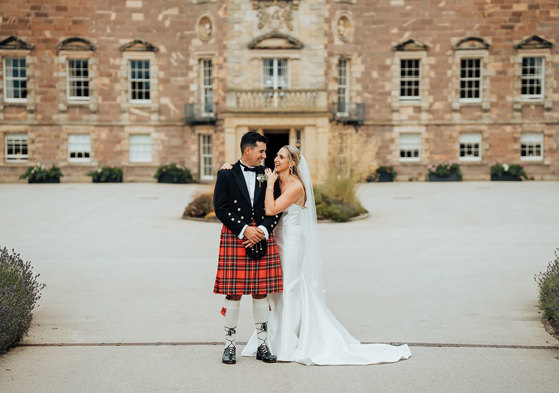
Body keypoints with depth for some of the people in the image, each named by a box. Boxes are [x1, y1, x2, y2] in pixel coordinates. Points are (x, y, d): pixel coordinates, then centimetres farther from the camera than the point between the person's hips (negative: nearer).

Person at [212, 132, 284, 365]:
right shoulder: (226, 175, 1)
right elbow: (220, 208, -5)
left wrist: (263, 230, -9)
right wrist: (244, 230, -13)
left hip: (263, 238, 3)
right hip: (234, 238, -2)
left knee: (261, 292, 6)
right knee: (233, 292, 0)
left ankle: (262, 345, 15)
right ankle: (230, 345, 10)